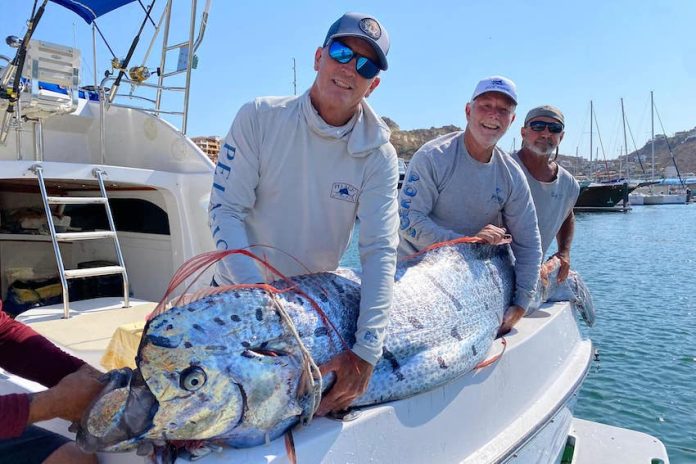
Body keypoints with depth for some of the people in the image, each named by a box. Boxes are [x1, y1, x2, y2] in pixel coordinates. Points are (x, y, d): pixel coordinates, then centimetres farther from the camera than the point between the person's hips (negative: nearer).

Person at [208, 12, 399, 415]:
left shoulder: (377, 154, -13)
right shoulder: (260, 118, -14)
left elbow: (380, 252, -20)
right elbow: (226, 210, -16)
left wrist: (366, 352, -31)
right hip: (238, 291, 0)